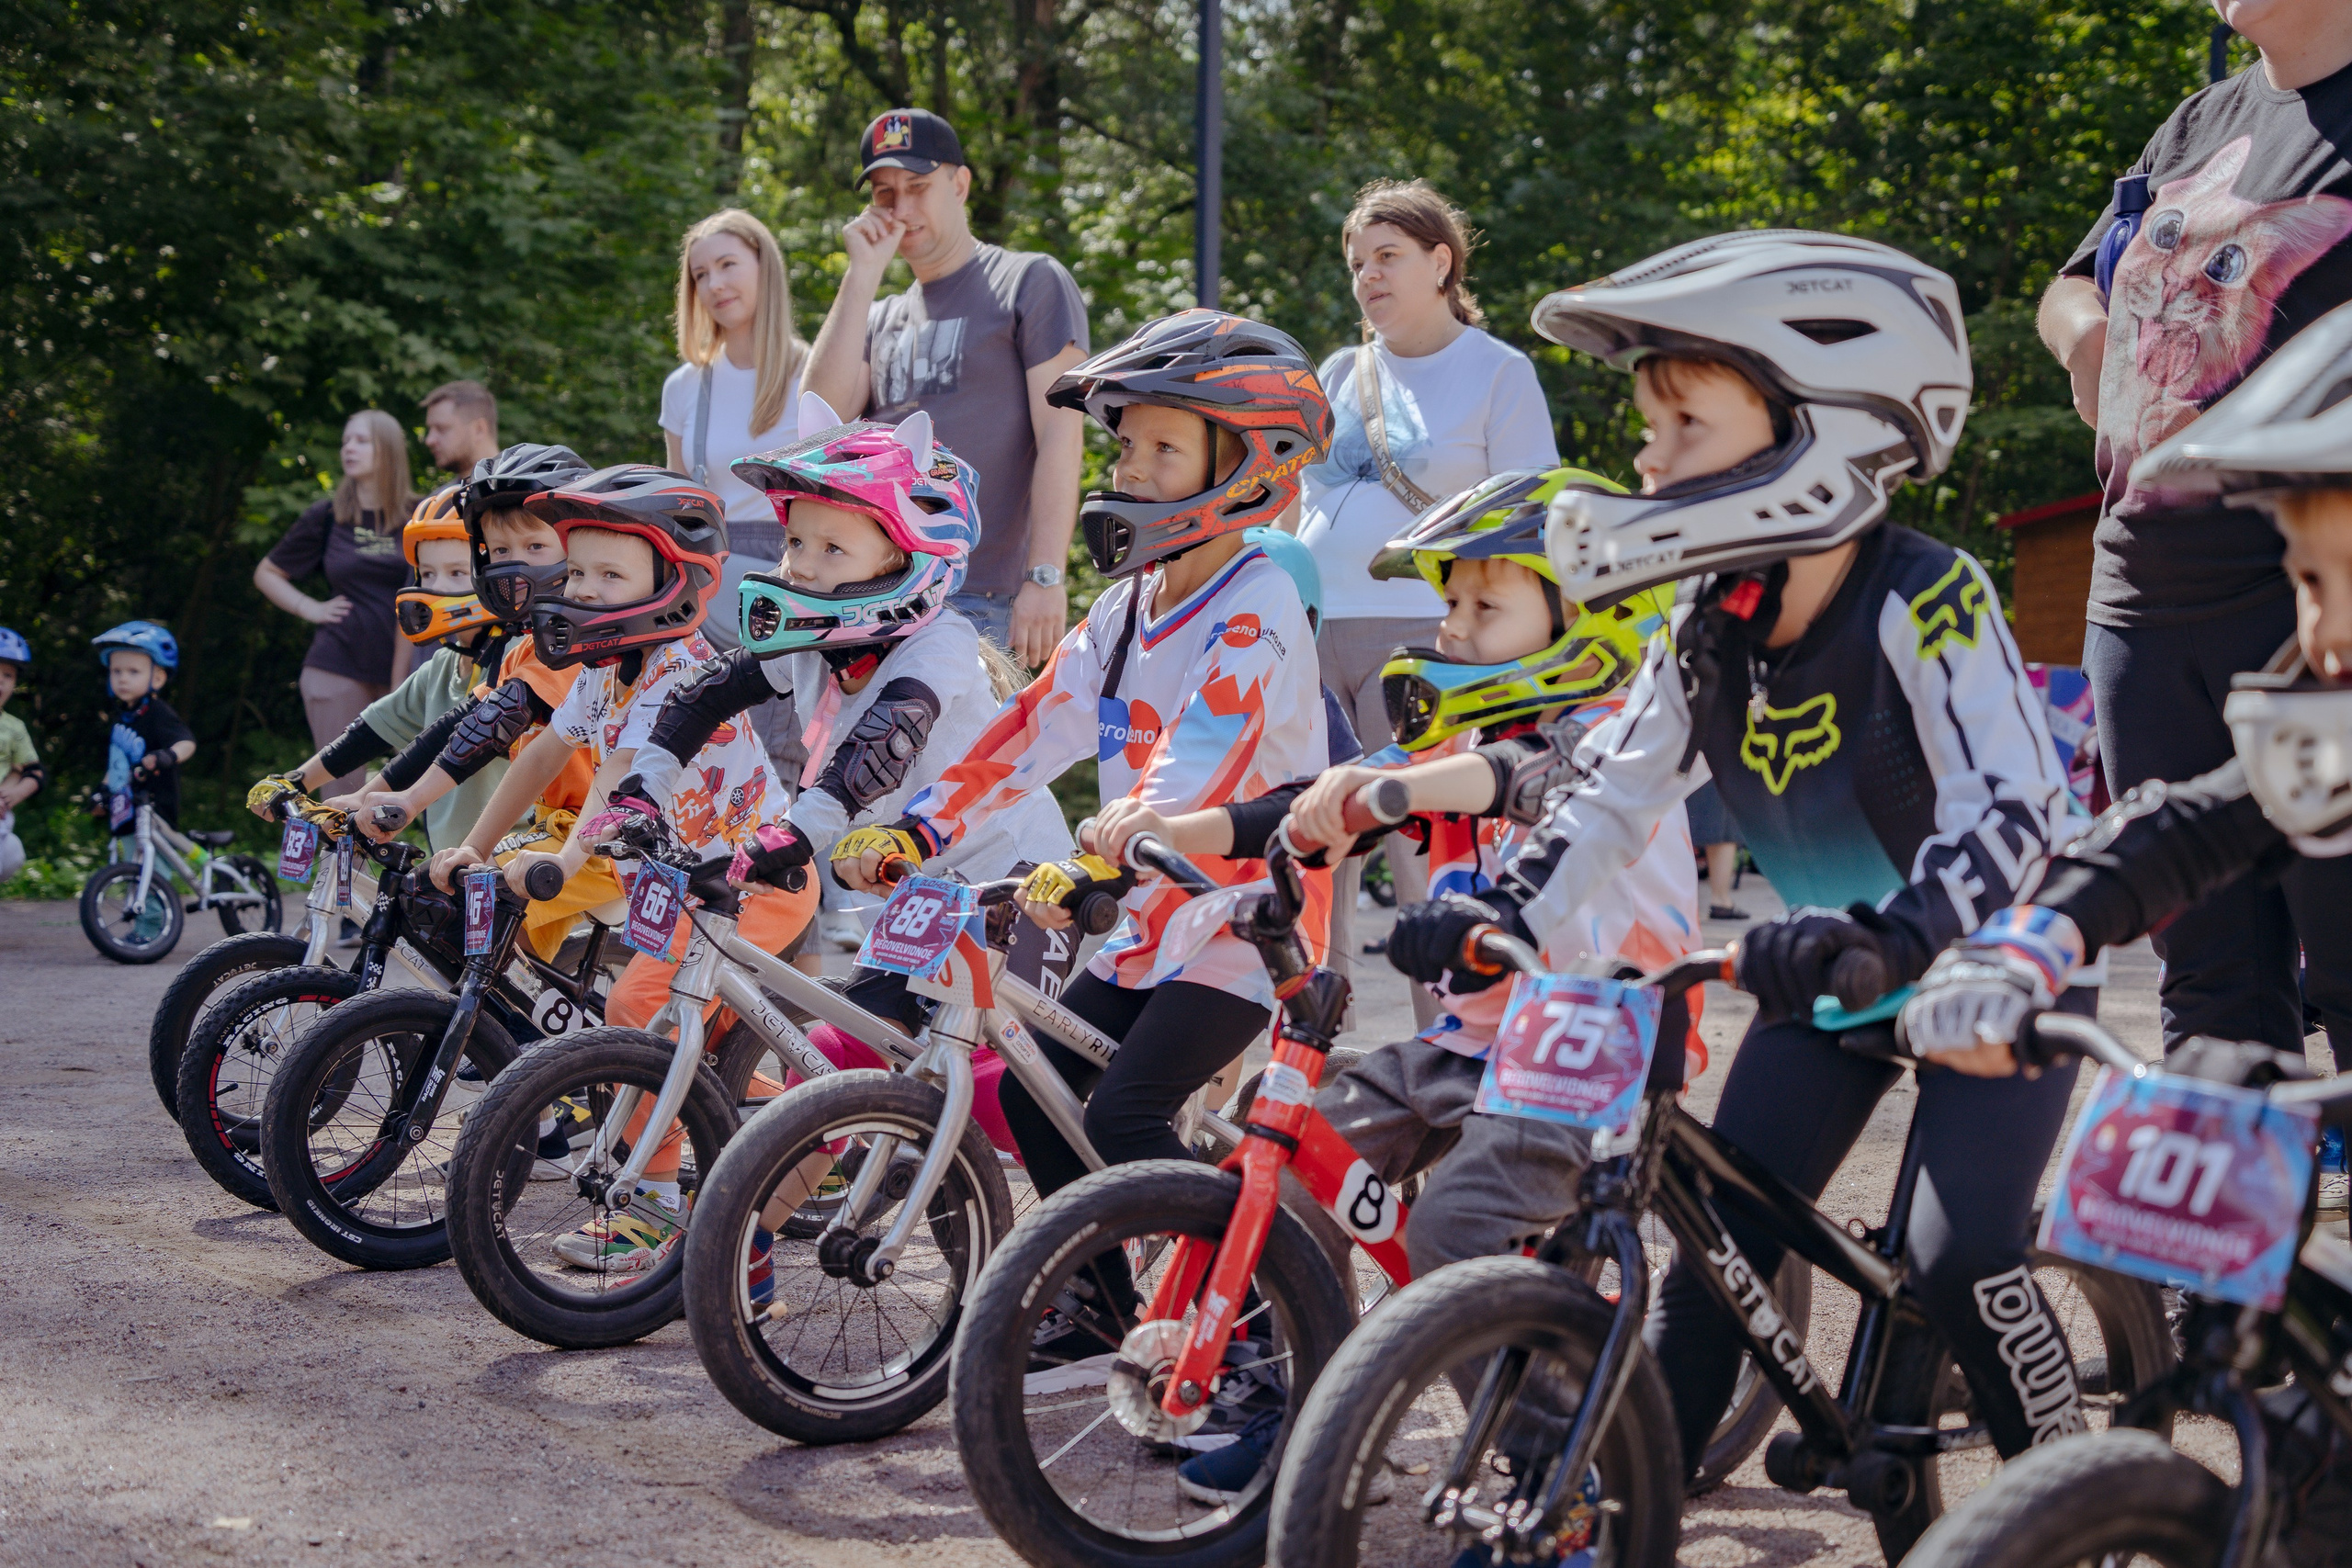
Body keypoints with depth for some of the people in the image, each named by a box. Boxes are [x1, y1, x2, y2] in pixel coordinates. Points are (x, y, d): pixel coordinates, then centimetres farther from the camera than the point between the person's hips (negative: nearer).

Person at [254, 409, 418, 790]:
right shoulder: (326, 517, 8)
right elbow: (267, 574, 19)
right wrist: (310, 608, 4)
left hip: (404, 668, 0)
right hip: (338, 668, 0)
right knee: (343, 791, -2)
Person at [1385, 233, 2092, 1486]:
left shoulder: (1923, 599, -26)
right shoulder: (1706, 632, -5)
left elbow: (2012, 807, -34)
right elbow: (1614, 790, 1)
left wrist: (1887, 938, -49)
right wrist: (1500, 910, -15)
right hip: (1829, 974, 6)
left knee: (1957, 1259, -18)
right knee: (1717, 1236, -2)